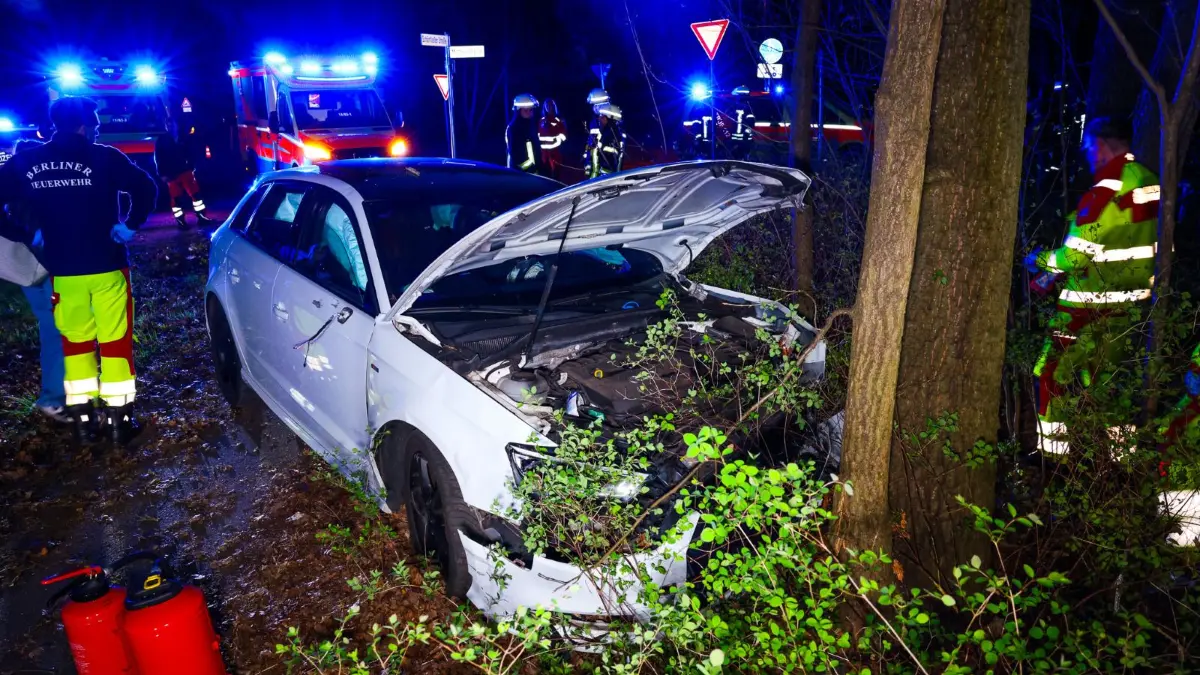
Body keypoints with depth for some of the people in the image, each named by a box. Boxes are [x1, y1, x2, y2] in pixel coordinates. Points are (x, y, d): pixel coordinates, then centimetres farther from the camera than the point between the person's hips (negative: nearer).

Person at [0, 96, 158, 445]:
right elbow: (146, 188, -15)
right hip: (106, 267, -3)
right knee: (115, 341, 5)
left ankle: (81, 415, 20)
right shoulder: (104, 158, -9)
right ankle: (119, 418, 7)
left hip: (61, 270, 3)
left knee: (75, 341, 17)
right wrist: (130, 226, -5)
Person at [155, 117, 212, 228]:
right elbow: (158, 158, -1)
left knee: (195, 193, -2)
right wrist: (162, 174, -7)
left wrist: (192, 167, 7)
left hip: (185, 171, 3)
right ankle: (181, 221, 6)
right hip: (171, 175, -3)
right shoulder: (161, 141, 1)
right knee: (176, 198, 1)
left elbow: (189, 154, 17)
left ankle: (202, 217, 3)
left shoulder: (182, 139, 11)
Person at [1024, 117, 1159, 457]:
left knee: (1053, 374, 0)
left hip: (1091, 304, -8)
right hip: (1131, 300, 8)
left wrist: (1039, 261, -1)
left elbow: (1076, 256, -19)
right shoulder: (1149, 181, 6)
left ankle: (1052, 452, 3)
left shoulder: (1106, 191, -19)